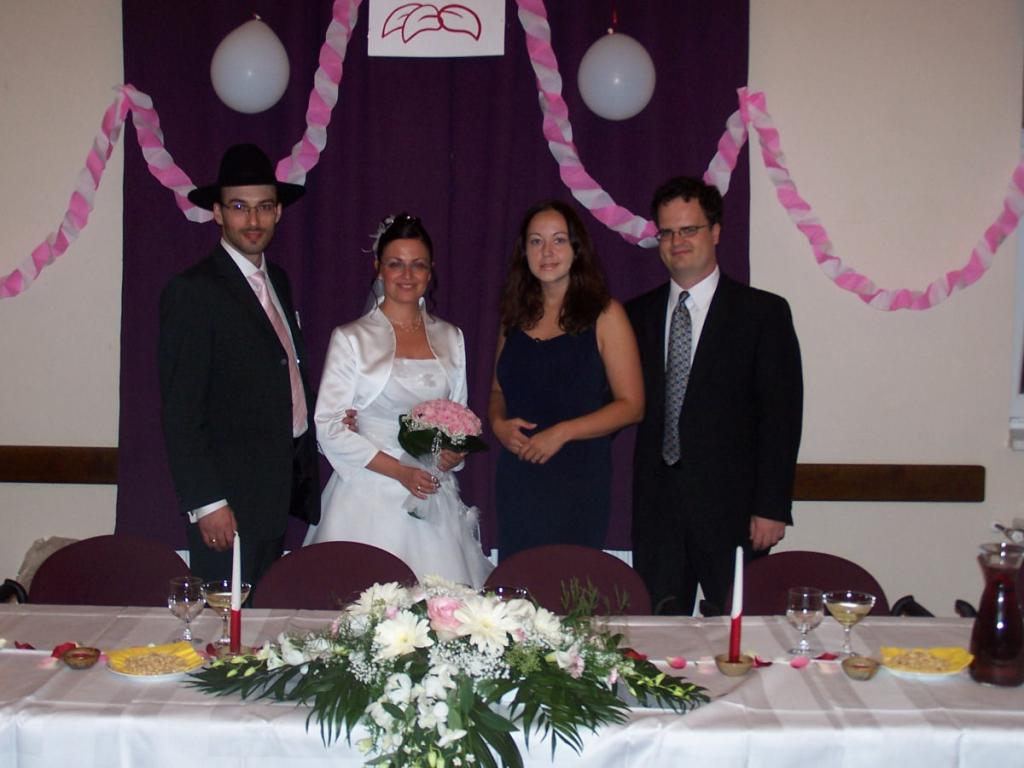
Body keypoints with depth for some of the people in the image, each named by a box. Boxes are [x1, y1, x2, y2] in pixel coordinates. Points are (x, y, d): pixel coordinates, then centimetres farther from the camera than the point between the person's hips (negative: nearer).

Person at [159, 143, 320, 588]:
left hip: (285, 492, 7)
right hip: (231, 501, -7)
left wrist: (304, 479, 10)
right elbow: (180, 412, -14)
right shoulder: (192, 292, -12)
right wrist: (205, 503, -17)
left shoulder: (277, 281, 13)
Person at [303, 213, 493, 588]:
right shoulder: (351, 338, 0)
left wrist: (455, 453, -2)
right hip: (369, 496, -3)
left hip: (435, 497, 3)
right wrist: (400, 471, -13)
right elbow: (329, 427, -5)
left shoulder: (450, 338, 12)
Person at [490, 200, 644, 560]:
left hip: (579, 480, -4)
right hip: (517, 478, 4)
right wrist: (498, 423, -1)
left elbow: (631, 405, -6)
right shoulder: (516, 315, 11)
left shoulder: (605, 315, -3)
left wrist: (563, 432, -16)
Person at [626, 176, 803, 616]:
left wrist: (772, 508, -9)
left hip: (731, 510, -3)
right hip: (656, 511, 3)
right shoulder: (638, 314, 12)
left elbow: (781, 415, -4)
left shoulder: (763, 312, 0)